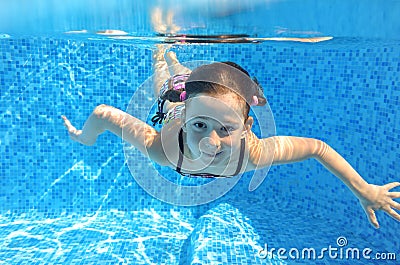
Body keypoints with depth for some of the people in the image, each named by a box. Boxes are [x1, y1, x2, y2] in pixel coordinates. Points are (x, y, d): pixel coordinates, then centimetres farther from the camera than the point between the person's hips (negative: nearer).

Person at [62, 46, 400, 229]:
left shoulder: (254, 153, -48)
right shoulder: (163, 148, -51)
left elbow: (318, 147, -32)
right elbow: (103, 113, -39)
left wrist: (365, 191, -26)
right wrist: (86, 138, -17)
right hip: (176, 103, 0)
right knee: (168, 85, 39)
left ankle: (172, 56, 69)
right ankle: (162, 53, 70)